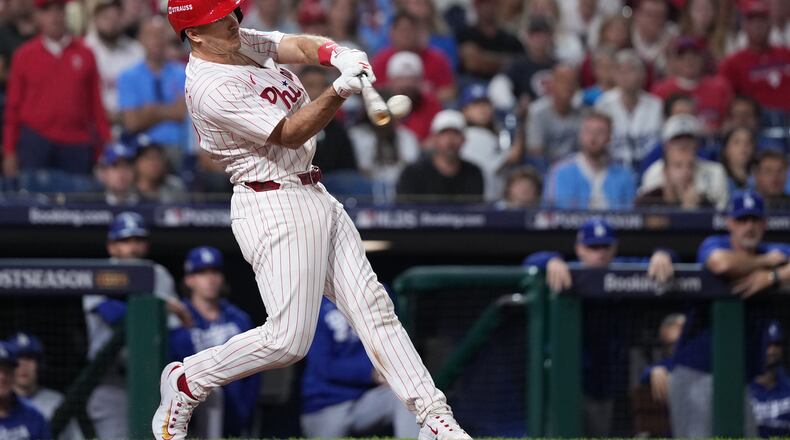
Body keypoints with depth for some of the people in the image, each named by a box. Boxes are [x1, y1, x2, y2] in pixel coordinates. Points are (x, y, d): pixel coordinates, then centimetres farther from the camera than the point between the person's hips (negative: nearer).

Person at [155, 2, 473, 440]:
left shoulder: (242, 42, 9)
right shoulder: (211, 89, -19)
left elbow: (300, 46, -1)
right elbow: (289, 134, -19)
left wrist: (336, 54, -24)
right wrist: (339, 92, -32)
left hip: (314, 196, 10)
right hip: (272, 205, -10)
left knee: (372, 305, 5)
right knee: (288, 338, -12)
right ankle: (187, 380, 9)